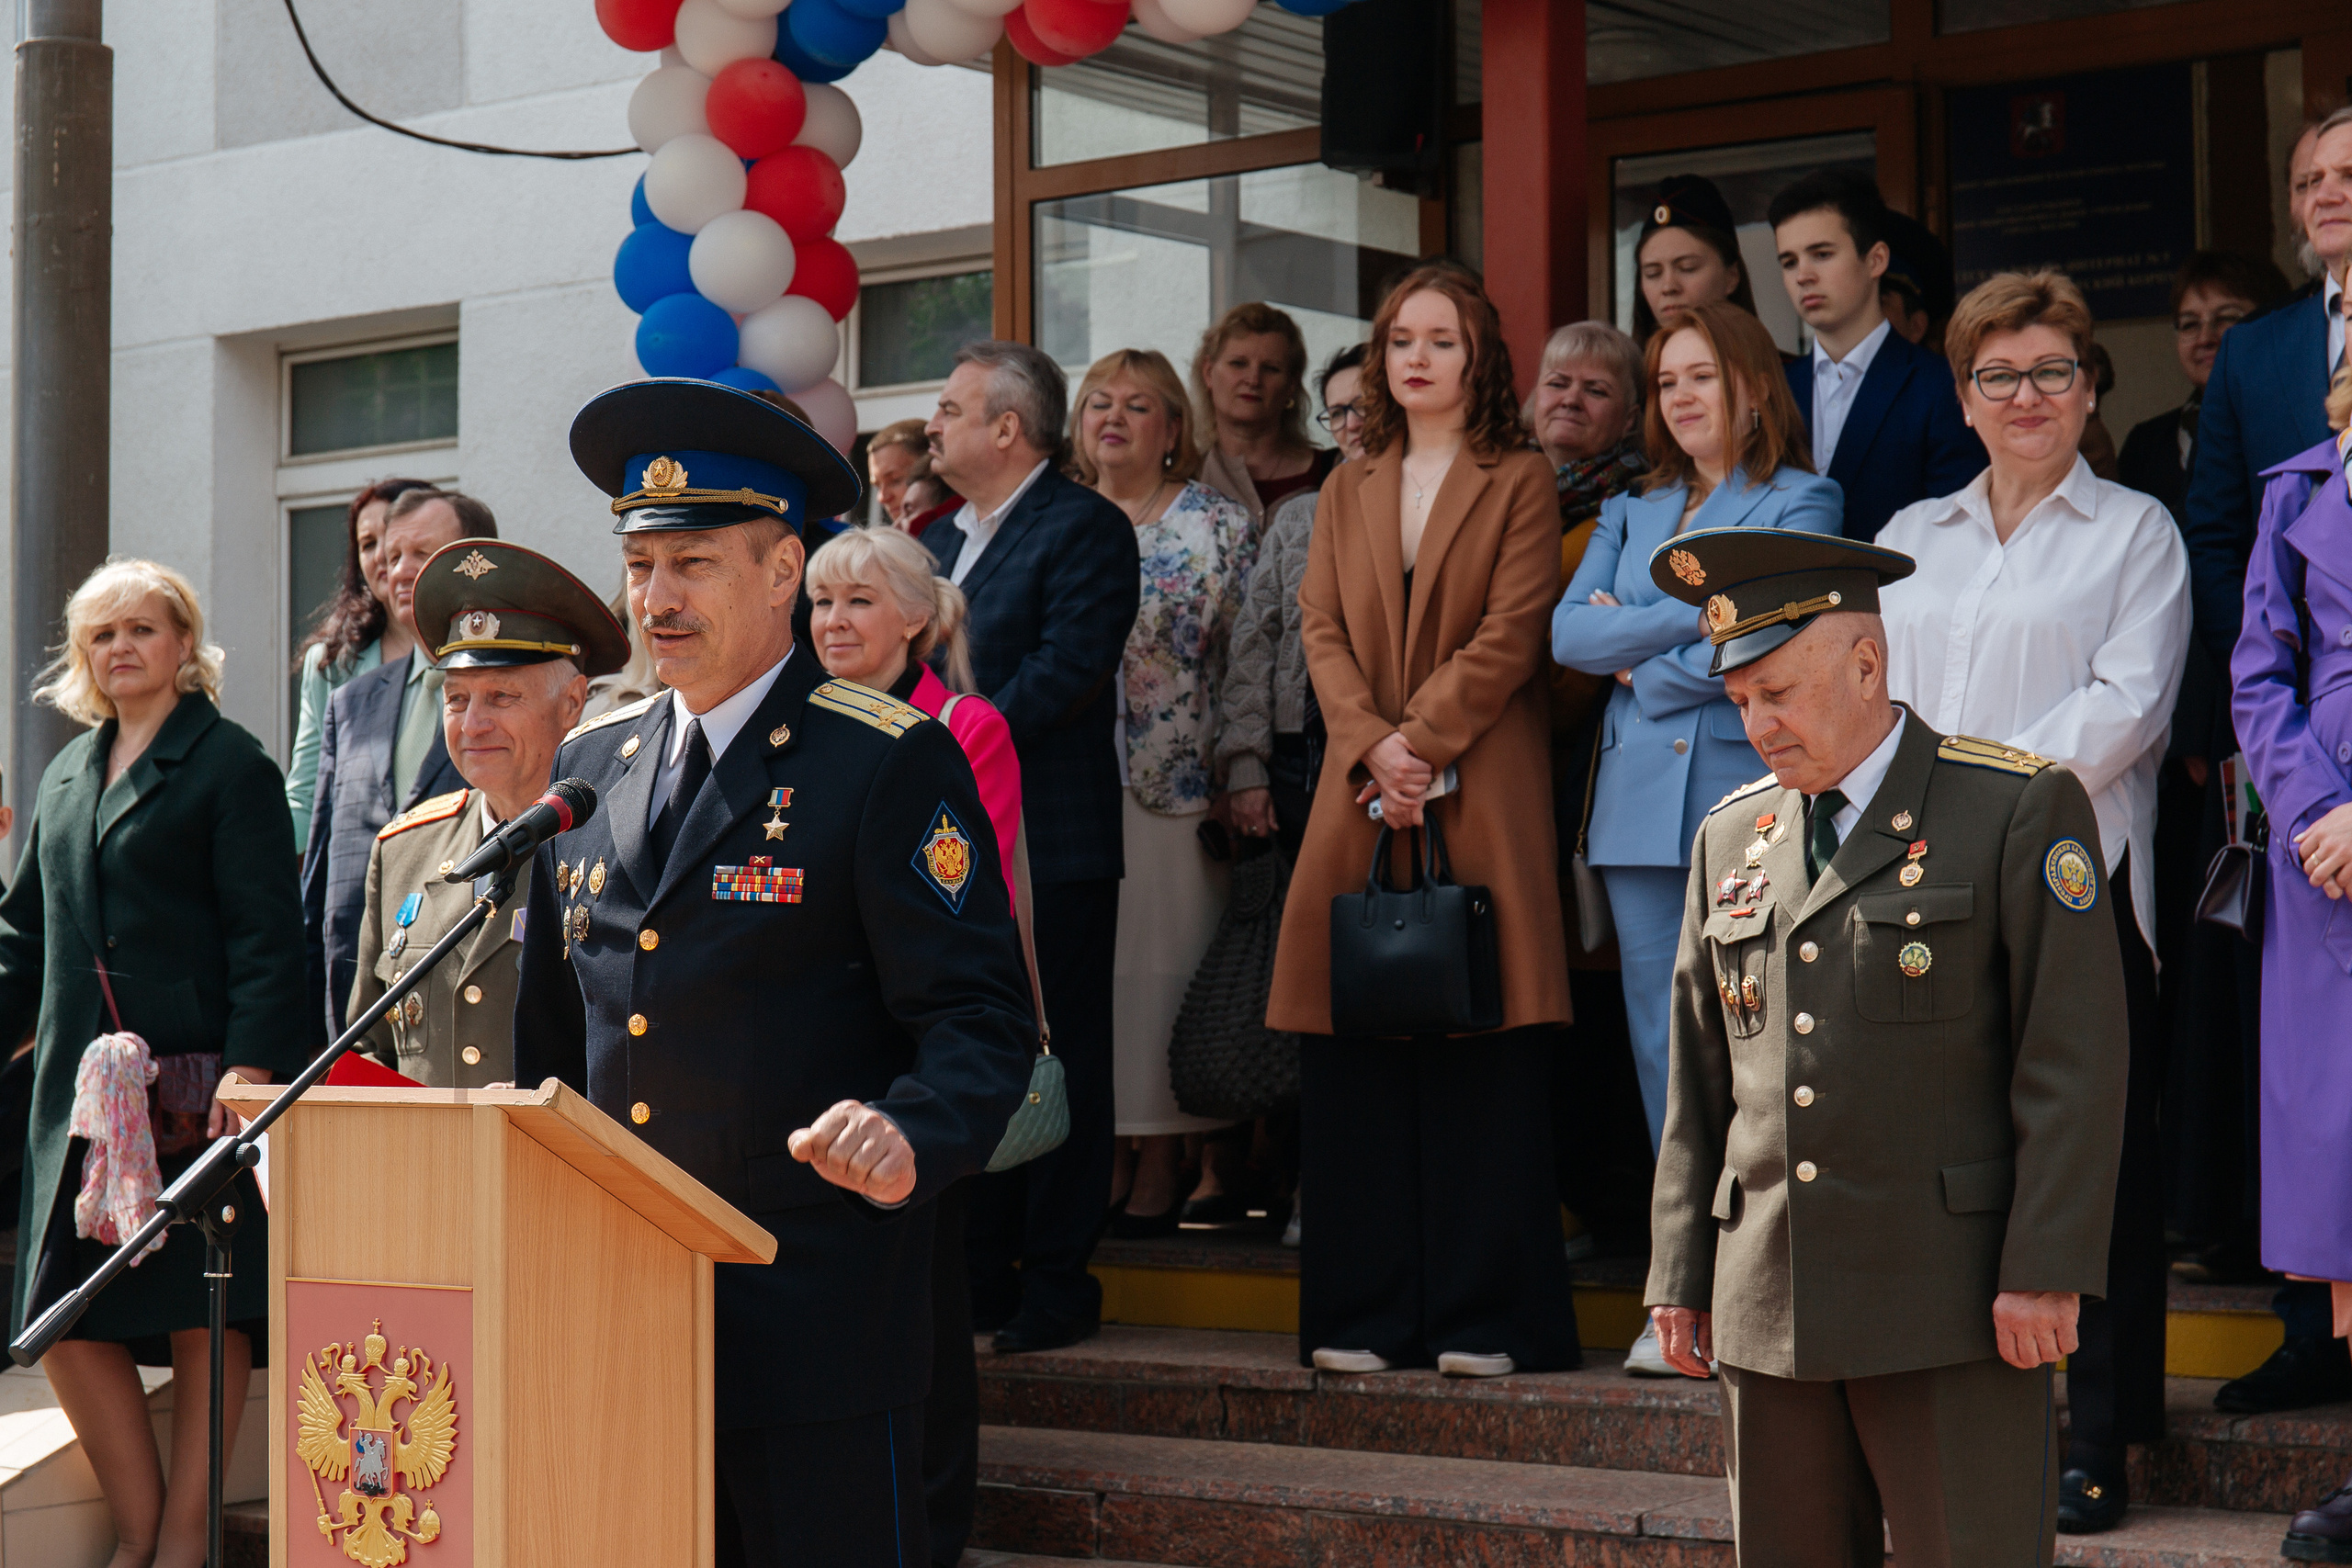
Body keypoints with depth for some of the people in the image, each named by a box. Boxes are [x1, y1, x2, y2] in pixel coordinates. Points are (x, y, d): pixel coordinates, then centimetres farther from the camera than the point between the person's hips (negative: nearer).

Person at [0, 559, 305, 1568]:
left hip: (194, 1091, -6)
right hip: (82, 1087, 6)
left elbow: (267, 937, -9)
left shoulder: (231, 764, -2)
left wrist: (252, 1072, -17)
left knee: (203, 1316, 0)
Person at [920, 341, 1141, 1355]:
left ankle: (1057, 1281, 5)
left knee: (1054, 1062, -2)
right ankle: (977, 1272, 20)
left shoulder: (1084, 528, -7)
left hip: (1047, 843, -8)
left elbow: (1067, 670, -18)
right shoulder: (940, 540, 19)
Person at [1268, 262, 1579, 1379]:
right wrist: (1373, 745, -7)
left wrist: (1422, 741, -13)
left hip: (1480, 795, -4)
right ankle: (1364, 1316, 7)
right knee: (1357, 1059, 1)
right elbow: (1321, 628, 8)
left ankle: (1483, 1317, -1)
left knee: (1484, 1060, -5)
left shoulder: (1519, 483, 5)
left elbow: (1511, 635, -5)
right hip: (1359, 792, 4)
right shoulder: (1348, 490, 18)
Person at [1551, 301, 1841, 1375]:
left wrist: (1632, 655, 0)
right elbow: (1567, 631, 6)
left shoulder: (1799, 503, 4)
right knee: (1663, 1048, 4)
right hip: (1639, 802, 5)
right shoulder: (1632, 512, 21)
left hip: (1743, 793, -5)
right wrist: (1686, 620, -6)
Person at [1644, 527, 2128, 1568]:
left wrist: (2045, 1273, -13)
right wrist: (1679, 1275, 13)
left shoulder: (2023, 810, -3)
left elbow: (2074, 1060, -7)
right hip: (1767, 1313, 5)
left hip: (1950, 1302, -5)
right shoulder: (1731, 839, 14)